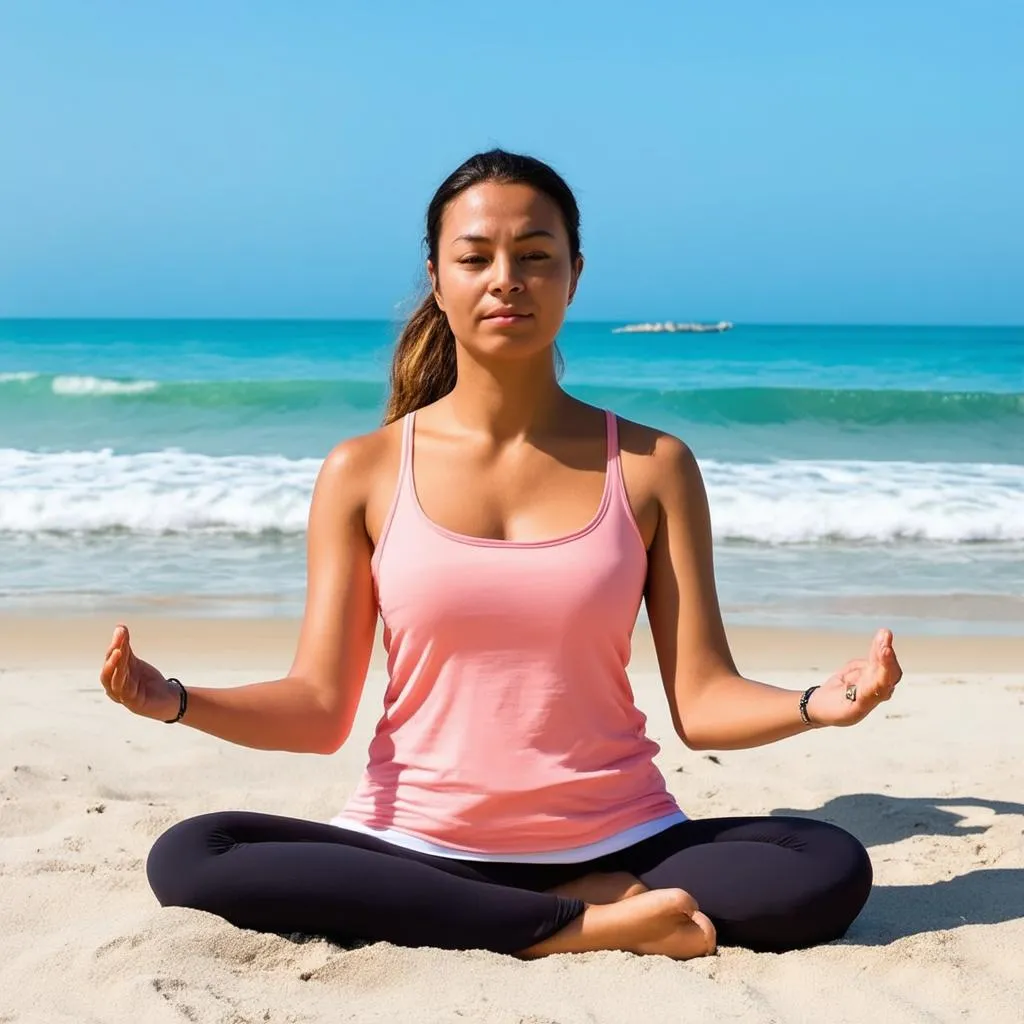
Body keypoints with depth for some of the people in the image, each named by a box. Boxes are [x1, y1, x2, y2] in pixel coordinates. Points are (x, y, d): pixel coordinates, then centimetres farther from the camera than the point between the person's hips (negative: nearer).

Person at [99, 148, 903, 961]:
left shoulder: (652, 467, 3)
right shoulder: (363, 473, 2)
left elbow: (703, 702, -2)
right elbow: (319, 708, 0)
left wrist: (817, 705, -22)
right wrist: (177, 702, -18)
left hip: (617, 847, -1)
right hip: (415, 850, 1)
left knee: (830, 871, -24)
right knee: (187, 861, -26)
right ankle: (579, 928, -18)